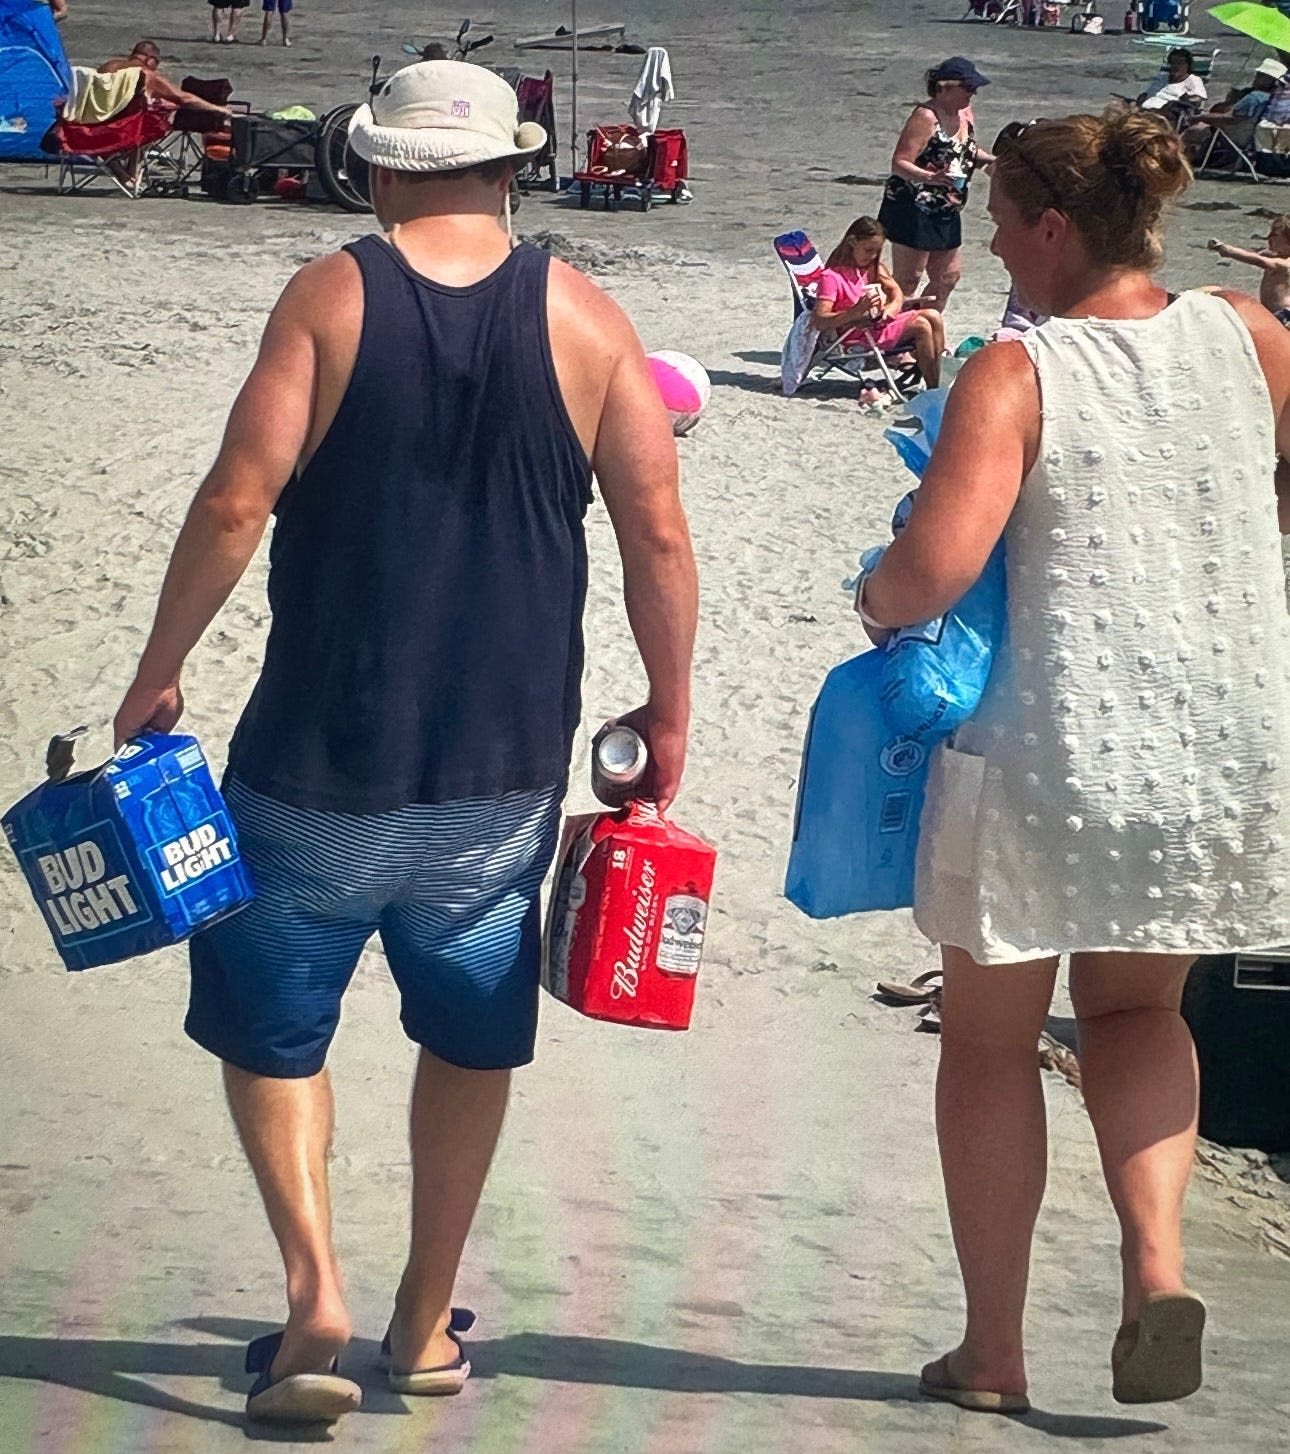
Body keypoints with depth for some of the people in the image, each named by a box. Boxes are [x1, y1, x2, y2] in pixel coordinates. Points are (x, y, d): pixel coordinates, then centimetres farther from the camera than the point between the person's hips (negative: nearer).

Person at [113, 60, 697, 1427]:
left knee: (270, 1018, 12)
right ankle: (427, 1325, 23)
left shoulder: (332, 297, -6)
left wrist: (157, 674, -1)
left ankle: (313, 1286, -4)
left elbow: (235, 504, -12)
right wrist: (667, 710, 9)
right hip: (507, 756, 2)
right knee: (470, 1034, 18)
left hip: (325, 751, -2)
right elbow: (657, 531, -2)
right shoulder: (582, 317, 0)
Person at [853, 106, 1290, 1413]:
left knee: (990, 1037, 17)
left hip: (1049, 758, -4)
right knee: (1134, 1007, 27)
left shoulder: (1016, 377, -13)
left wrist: (874, 600, 0)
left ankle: (992, 1351, 21)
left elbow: (931, 571, -21)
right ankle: (1155, 1259, 3)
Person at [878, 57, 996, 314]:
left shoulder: (964, 112, 6)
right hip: (913, 208, -9)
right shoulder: (926, 116, -19)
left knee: (947, 276, 15)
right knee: (907, 280, -5)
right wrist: (930, 177, -41)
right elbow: (899, 164, -24)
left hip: (947, 213, 9)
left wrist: (988, 160, 3)